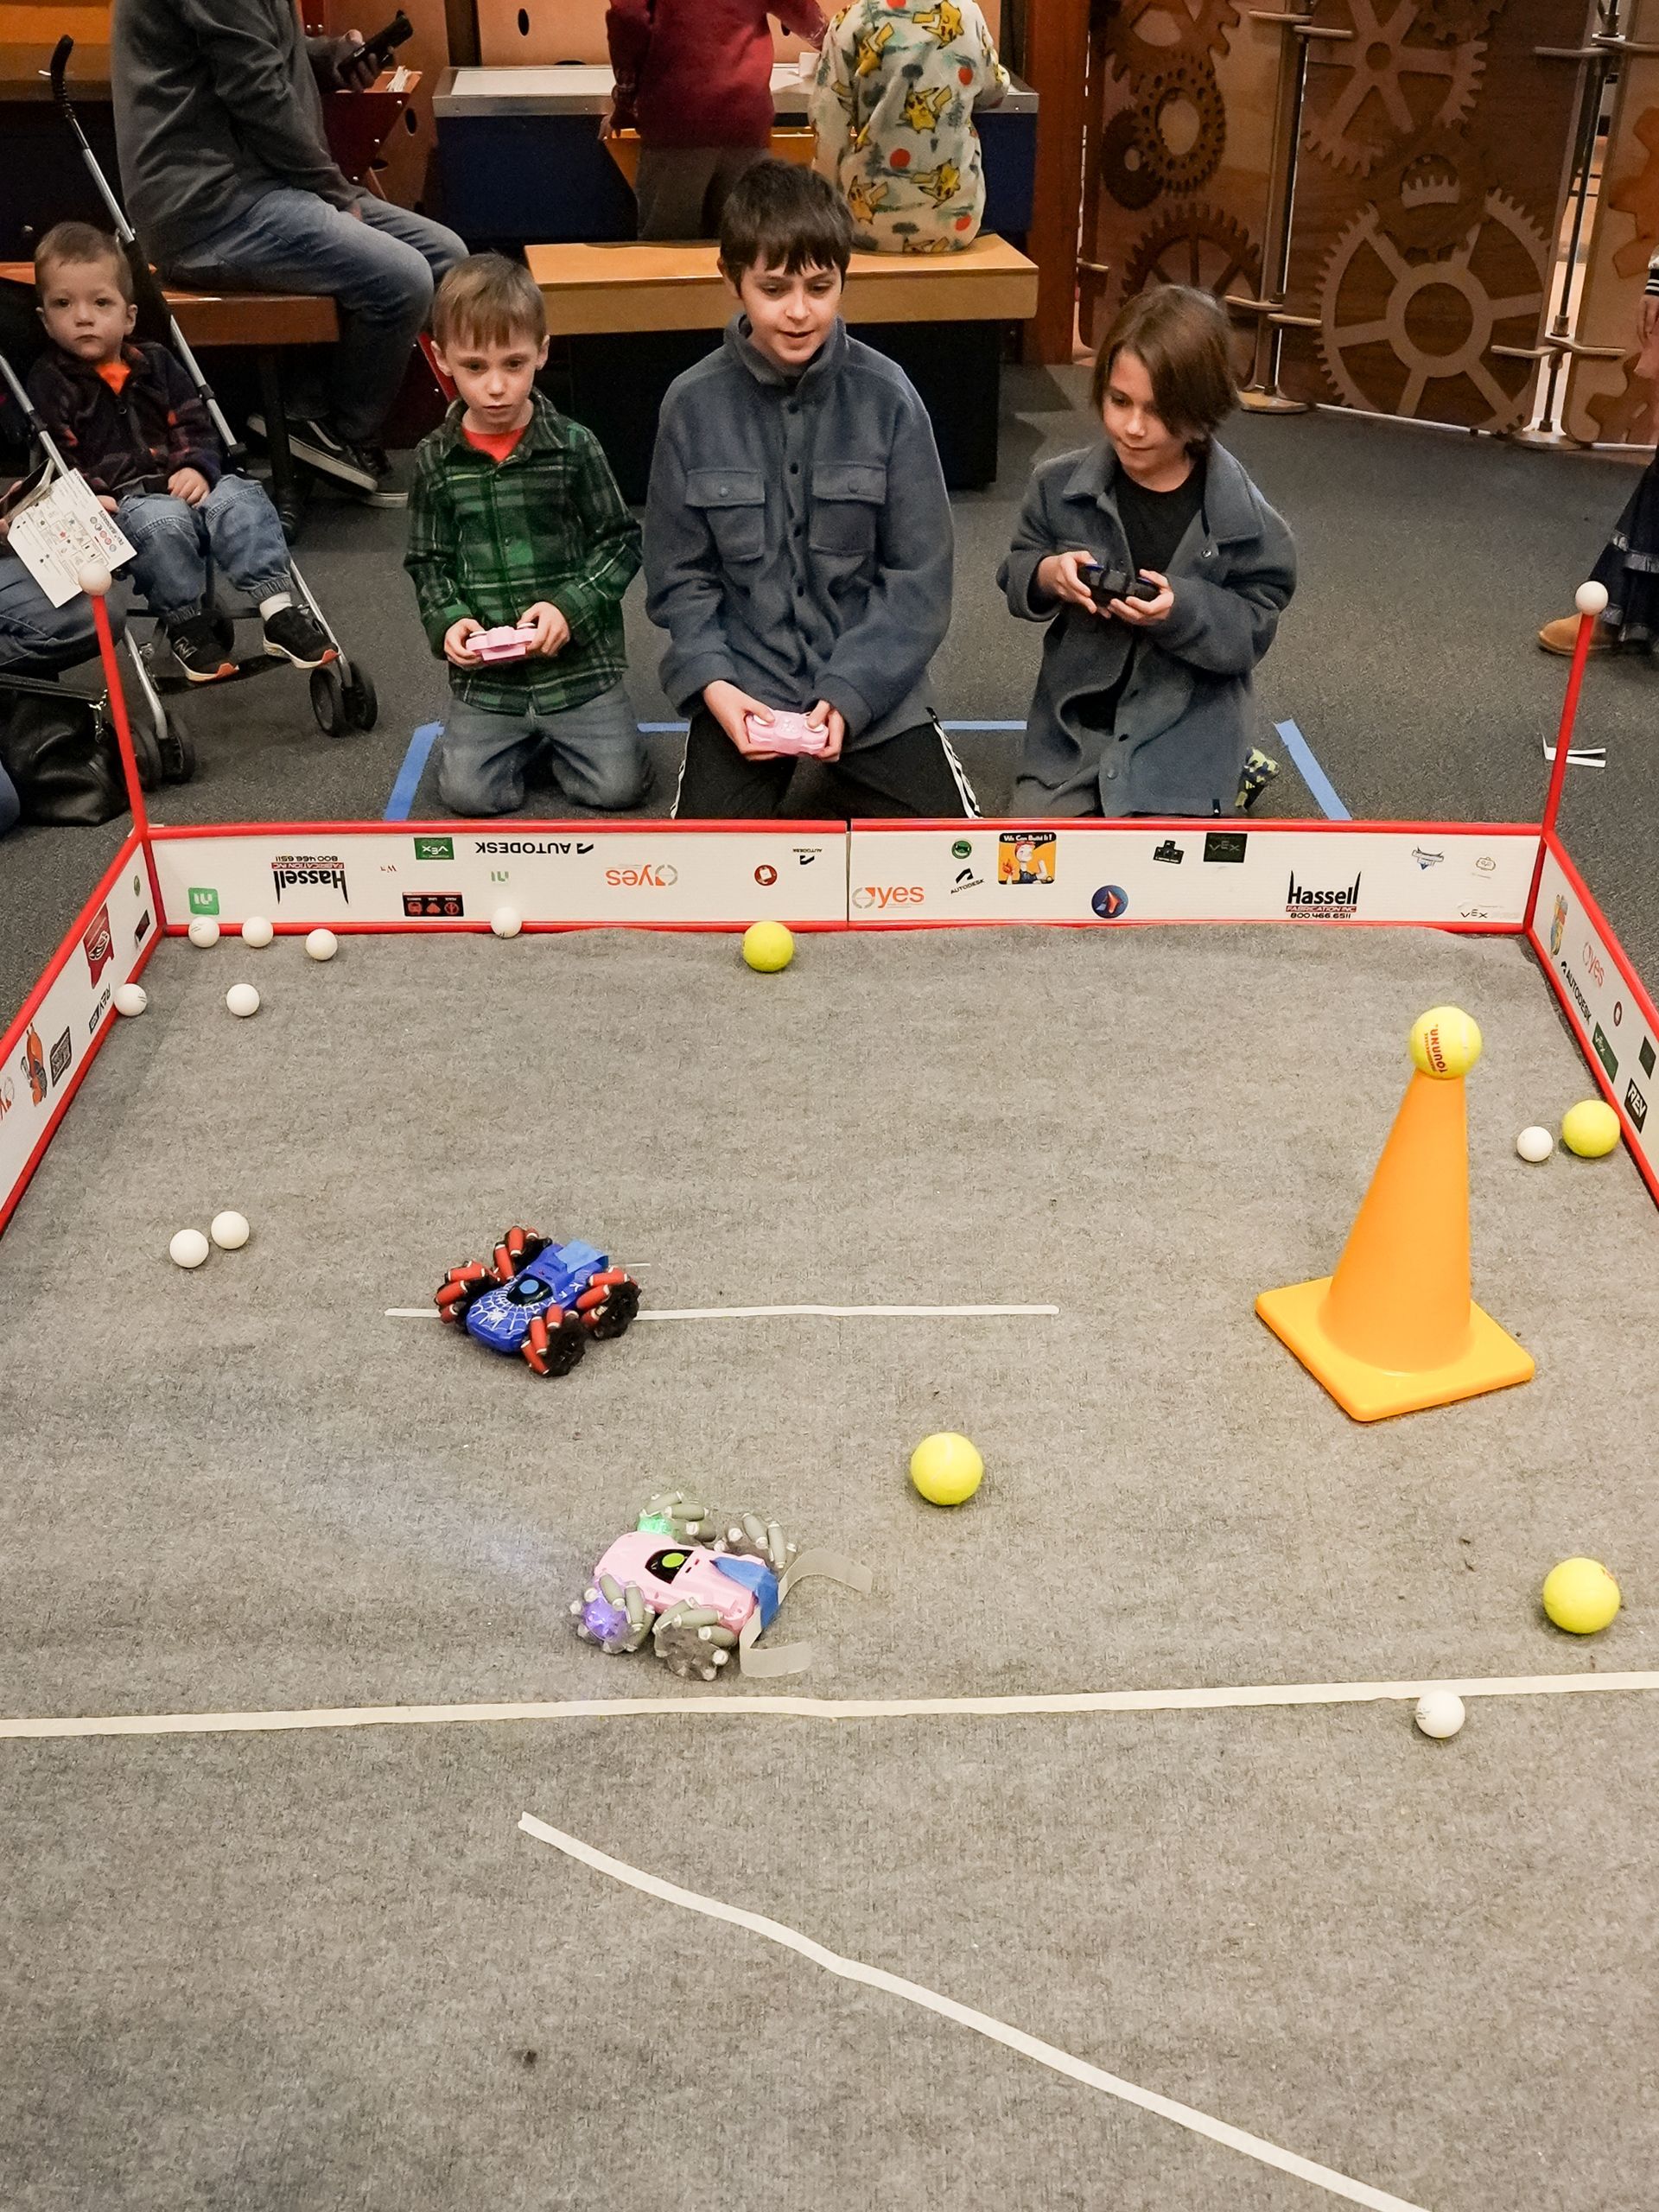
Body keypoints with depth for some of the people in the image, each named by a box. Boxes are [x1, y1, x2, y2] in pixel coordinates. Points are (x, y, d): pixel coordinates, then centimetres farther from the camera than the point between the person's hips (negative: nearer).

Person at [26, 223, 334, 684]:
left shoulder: (156, 364, 16)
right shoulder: (48, 382, 3)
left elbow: (196, 427, 14)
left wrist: (198, 468, -7)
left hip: (181, 486, 4)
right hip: (116, 503, -4)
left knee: (241, 500, -23)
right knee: (164, 522, -36)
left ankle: (277, 608, -26)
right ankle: (184, 626, -22)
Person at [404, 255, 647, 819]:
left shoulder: (574, 447, -4)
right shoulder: (437, 460, 2)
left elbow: (620, 541, 0)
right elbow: (429, 562, 9)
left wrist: (569, 607, -14)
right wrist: (447, 621, -11)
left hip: (579, 662, -1)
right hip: (485, 675, 2)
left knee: (618, 785, -11)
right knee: (468, 792, -12)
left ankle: (558, 732, 21)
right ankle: (526, 739, 20)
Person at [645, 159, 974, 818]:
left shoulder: (887, 396, -8)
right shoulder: (693, 404, -6)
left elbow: (919, 574, -6)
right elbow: (680, 577, 0)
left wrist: (850, 693, -16)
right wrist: (712, 684, -16)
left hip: (871, 681, 0)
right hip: (744, 682, 0)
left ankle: (849, 774, 17)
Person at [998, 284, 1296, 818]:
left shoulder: (1242, 515, -11)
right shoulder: (1061, 484, -6)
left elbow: (1253, 629, -8)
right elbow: (1016, 575, 5)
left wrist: (1182, 608, -26)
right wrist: (1047, 575, -18)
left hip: (1184, 732, -3)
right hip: (1072, 725, 3)